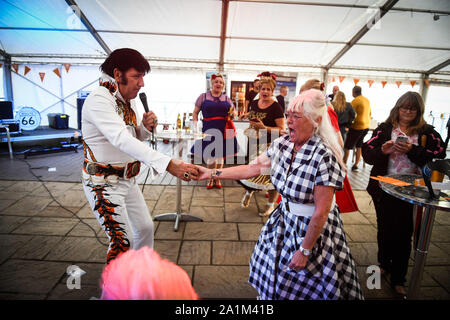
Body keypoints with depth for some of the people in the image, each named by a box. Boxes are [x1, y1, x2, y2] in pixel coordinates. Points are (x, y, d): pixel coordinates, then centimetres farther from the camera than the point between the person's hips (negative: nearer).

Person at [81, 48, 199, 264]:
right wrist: (168, 164, -48)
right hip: (103, 183, -8)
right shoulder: (99, 99, -22)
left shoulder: (129, 100, 5)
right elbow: (121, 140, -38)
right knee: (122, 242, -8)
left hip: (128, 180, 9)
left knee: (145, 227, 16)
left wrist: (145, 127, -9)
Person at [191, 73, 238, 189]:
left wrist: (232, 113, -7)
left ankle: (217, 179, 25)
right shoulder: (203, 97, 6)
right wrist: (195, 124, -7)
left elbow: (232, 116, 16)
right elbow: (195, 112, 7)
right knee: (210, 156, 0)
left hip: (224, 130, 2)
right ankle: (211, 179, 21)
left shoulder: (227, 99, 13)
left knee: (220, 155, 9)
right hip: (209, 130, -2)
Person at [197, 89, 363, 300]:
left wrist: (304, 251, -16)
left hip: (314, 229, -5)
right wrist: (212, 173, -4)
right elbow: (251, 169, -1)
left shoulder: (324, 156, -26)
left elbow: (321, 213, -23)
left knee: (302, 288, 15)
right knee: (272, 282, 22)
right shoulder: (282, 144, -7)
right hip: (284, 221, 6)